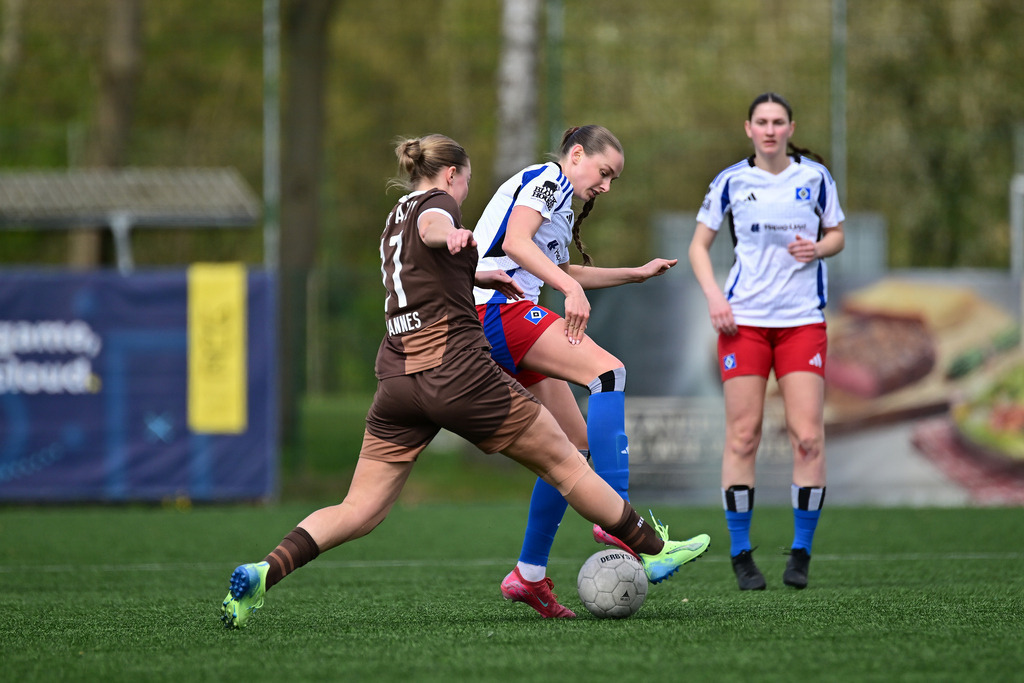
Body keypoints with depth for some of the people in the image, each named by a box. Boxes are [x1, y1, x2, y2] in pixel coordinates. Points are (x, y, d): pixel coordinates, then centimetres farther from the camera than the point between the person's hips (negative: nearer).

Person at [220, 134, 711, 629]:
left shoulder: (395, 217, 22)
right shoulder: (438, 203, -1)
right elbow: (431, 227, -28)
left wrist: (474, 276, 55)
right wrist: (452, 235, -50)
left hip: (398, 377, 7)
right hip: (458, 372, -7)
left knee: (359, 511, 1)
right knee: (563, 461, 8)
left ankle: (262, 573, -19)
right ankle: (652, 551, 18)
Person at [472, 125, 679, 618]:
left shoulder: (557, 195, 29)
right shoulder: (549, 178, -1)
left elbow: (563, 273, 42)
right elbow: (514, 242, -18)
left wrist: (636, 274, 40)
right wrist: (571, 288, -26)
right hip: (499, 306, -10)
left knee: (575, 442, 6)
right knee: (608, 372, -23)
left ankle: (529, 575, 7)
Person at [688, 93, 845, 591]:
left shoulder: (815, 177, 5)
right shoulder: (730, 181, 3)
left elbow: (836, 235, 14)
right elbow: (699, 244, 9)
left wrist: (817, 248, -9)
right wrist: (713, 295, -6)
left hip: (802, 319, 1)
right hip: (744, 318, -1)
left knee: (807, 436, -8)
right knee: (743, 435, -4)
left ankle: (801, 553, 2)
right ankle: (741, 555, 3)